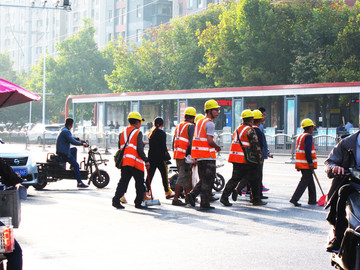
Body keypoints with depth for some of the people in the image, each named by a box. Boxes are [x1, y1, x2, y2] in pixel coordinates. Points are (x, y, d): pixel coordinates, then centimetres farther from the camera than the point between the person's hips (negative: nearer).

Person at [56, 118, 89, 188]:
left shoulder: (64, 130, 16)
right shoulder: (66, 131, -17)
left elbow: (70, 138, 33)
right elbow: (72, 141, -24)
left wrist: (78, 139, 26)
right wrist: (82, 144, -15)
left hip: (61, 151, 10)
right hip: (64, 153, -10)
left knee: (74, 149, 30)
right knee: (76, 165, -11)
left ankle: (72, 165, 23)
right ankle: (79, 183, -14)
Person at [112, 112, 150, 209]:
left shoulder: (122, 132, 12)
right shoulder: (138, 133, -6)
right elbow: (140, 150, -13)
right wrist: (146, 161, -4)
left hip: (124, 161, 5)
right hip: (136, 163, -5)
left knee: (123, 181, 6)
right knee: (139, 183, 9)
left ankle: (116, 198, -11)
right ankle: (138, 203, 14)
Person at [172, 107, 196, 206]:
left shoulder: (178, 126, 16)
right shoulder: (191, 127, -8)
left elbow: (174, 142, 20)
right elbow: (192, 142, -17)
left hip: (177, 155, 8)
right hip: (185, 156, -8)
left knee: (187, 176, 18)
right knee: (183, 177, -7)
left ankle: (188, 197, 24)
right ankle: (175, 199, -11)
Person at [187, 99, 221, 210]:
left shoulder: (199, 122, 17)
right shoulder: (210, 123, -12)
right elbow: (210, 141, -20)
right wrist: (217, 147, -2)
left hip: (199, 155, 8)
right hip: (207, 155, -8)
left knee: (203, 179, 18)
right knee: (208, 181, -2)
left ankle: (192, 194, 4)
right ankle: (205, 203, -1)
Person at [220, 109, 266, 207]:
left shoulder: (237, 129, 15)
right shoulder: (250, 130, -11)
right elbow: (256, 146, -14)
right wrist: (260, 159, -6)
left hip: (235, 159, 8)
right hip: (245, 160, -8)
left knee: (235, 178, 10)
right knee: (254, 180, 5)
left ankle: (224, 197, -1)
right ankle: (256, 200, 11)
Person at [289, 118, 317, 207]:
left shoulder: (300, 136, 17)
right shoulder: (308, 136, -13)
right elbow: (307, 150, -22)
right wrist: (310, 163, -21)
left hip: (300, 163, 10)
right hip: (306, 164, -10)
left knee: (310, 181, 18)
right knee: (304, 181, -7)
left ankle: (312, 200, 24)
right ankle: (294, 199, -12)